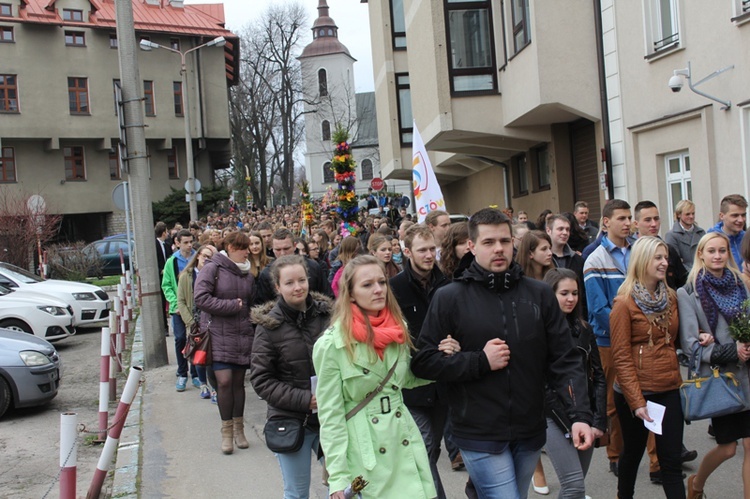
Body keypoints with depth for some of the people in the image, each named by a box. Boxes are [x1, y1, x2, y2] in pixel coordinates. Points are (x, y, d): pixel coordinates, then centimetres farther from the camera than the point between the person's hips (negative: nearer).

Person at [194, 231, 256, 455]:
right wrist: (232, 305, -13)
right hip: (218, 333, -4)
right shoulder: (212, 268, -7)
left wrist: (250, 320, -3)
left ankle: (239, 429, 21)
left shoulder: (247, 274, 8)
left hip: (242, 334, 4)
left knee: (239, 381, 9)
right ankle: (226, 431, 6)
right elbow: (201, 297, -15)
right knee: (224, 381, -8)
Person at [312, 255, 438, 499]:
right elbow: (330, 415, -11)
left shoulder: (397, 329, 4)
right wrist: (338, 478, -14)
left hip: (406, 446, 5)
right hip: (364, 456, -5)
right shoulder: (331, 344, -13)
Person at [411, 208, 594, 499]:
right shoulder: (449, 298, -5)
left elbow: (563, 360, 2)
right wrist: (480, 361, -15)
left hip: (530, 433, 4)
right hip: (479, 435, -4)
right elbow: (423, 362, -6)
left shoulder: (540, 294, 3)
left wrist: (579, 415, -10)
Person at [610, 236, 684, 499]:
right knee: (633, 452, 13)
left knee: (672, 460, 4)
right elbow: (621, 357, -13)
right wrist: (636, 401, -17)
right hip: (635, 392, -4)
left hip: (670, 389, 4)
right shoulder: (625, 303, -11)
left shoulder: (670, 297, 7)